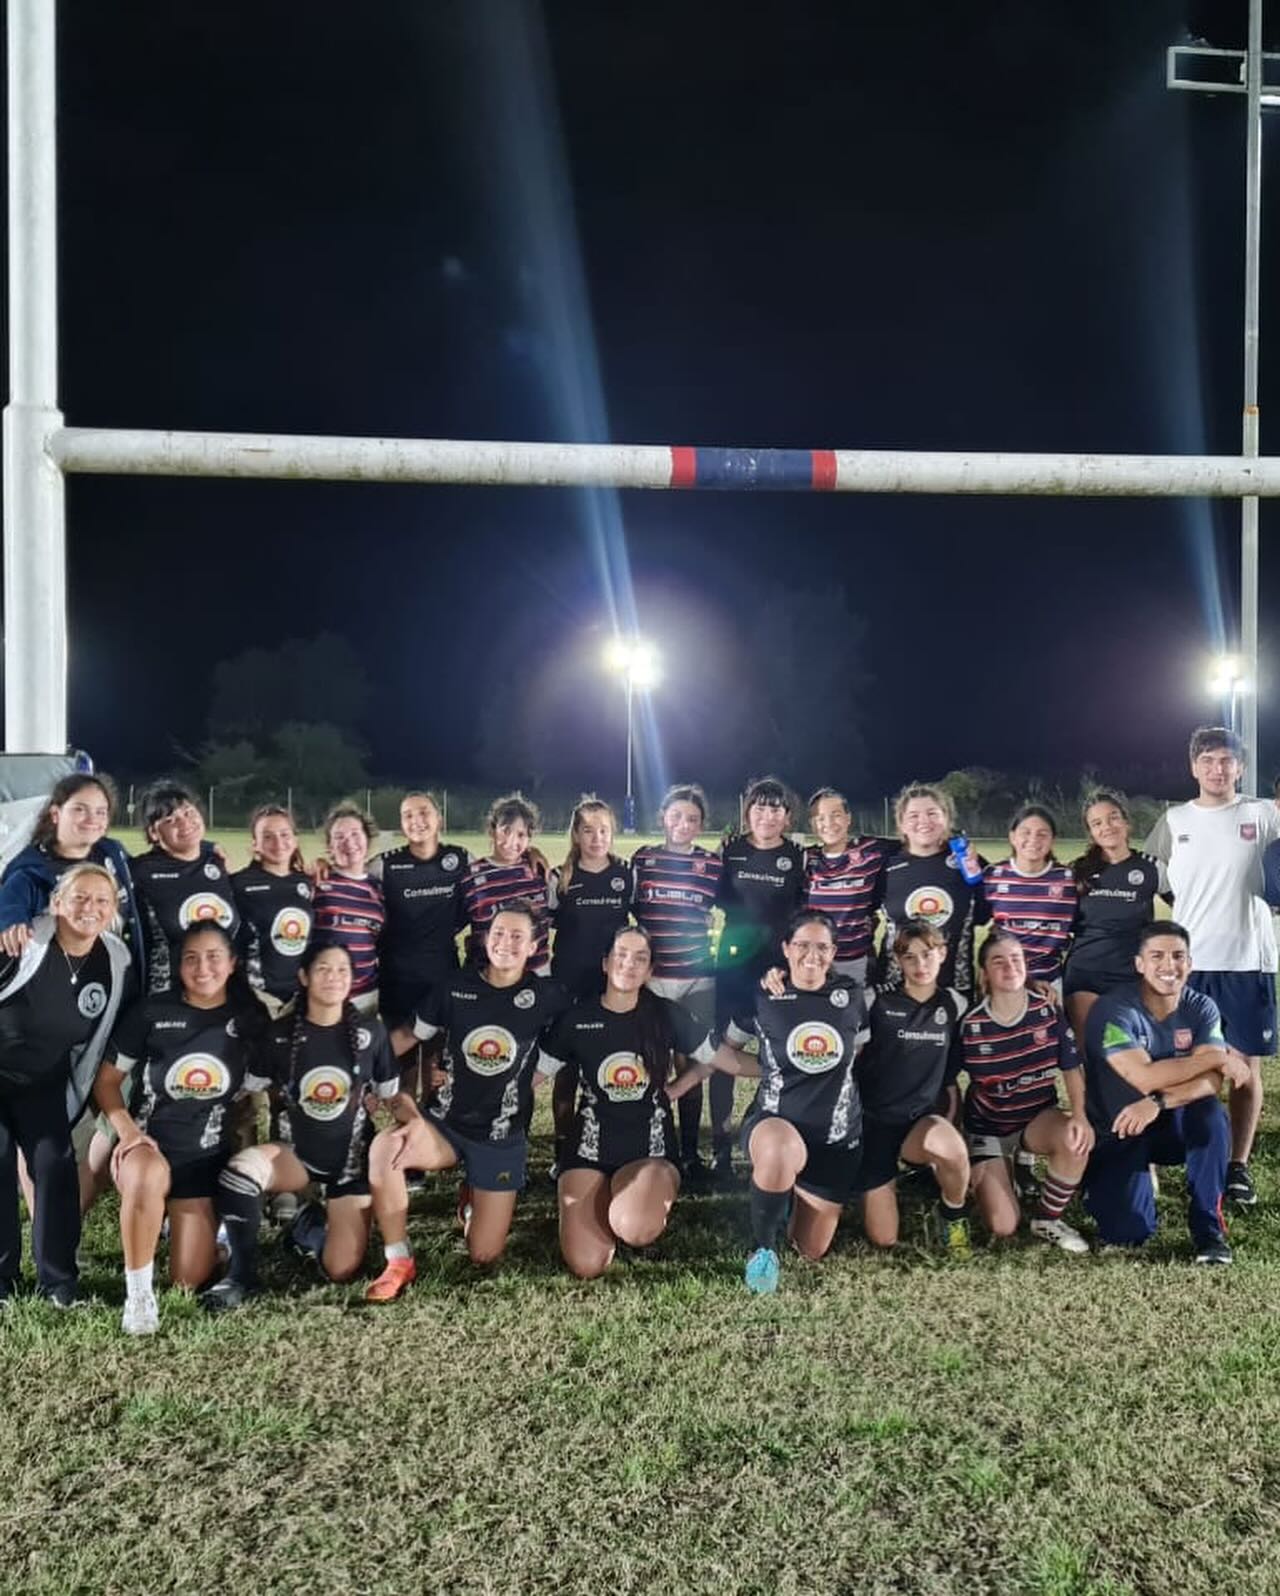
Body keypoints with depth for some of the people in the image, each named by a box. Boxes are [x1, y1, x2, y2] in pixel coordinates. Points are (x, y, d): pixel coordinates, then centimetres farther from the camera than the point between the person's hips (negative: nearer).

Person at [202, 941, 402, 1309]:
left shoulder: (370, 1033, -5)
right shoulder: (280, 1033, -7)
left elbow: (389, 1097, 5)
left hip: (352, 1159, 0)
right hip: (298, 1153, 0)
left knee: (342, 1271, -11)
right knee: (241, 1165, -34)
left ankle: (315, 1225, 25)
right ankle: (242, 1275, -13)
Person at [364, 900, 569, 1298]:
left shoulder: (547, 997, -8)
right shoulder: (455, 988, -4)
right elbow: (407, 1036, 5)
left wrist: (541, 1074, -3)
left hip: (503, 1137, -1)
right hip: (446, 1124, 1)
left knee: (484, 1256, -2)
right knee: (383, 1147, -32)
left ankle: (474, 1197, 35)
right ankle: (398, 1262, -13)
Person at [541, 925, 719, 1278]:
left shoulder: (668, 1016, -1)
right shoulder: (576, 1018, 0)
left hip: (651, 1148, -1)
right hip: (590, 1147, 1)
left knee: (634, 1230, -34)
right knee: (587, 1266, -17)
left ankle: (652, 1199, 3)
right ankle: (606, 1203, 15)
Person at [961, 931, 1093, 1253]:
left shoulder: (1048, 1012, -10)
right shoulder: (971, 1025, -15)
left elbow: (1071, 1069, -5)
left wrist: (1079, 1116, -22)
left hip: (1039, 1117, 2)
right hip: (987, 1127, -2)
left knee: (1076, 1140, -34)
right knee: (1003, 1227, -13)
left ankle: (1047, 1220, -7)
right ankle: (984, 1180, 25)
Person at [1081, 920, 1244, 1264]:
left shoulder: (1201, 1008, -5)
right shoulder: (1114, 1011, -20)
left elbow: (1212, 1082, -19)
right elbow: (1146, 1078, -30)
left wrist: (1158, 1102, -36)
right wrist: (1219, 1057, -22)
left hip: (1172, 1126, 3)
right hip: (1116, 1134, -3)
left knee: (1210, 1112, -30)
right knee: (1128, 1233, -19)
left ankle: (1208, 1228, -16)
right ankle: (1104, 1184, 17)